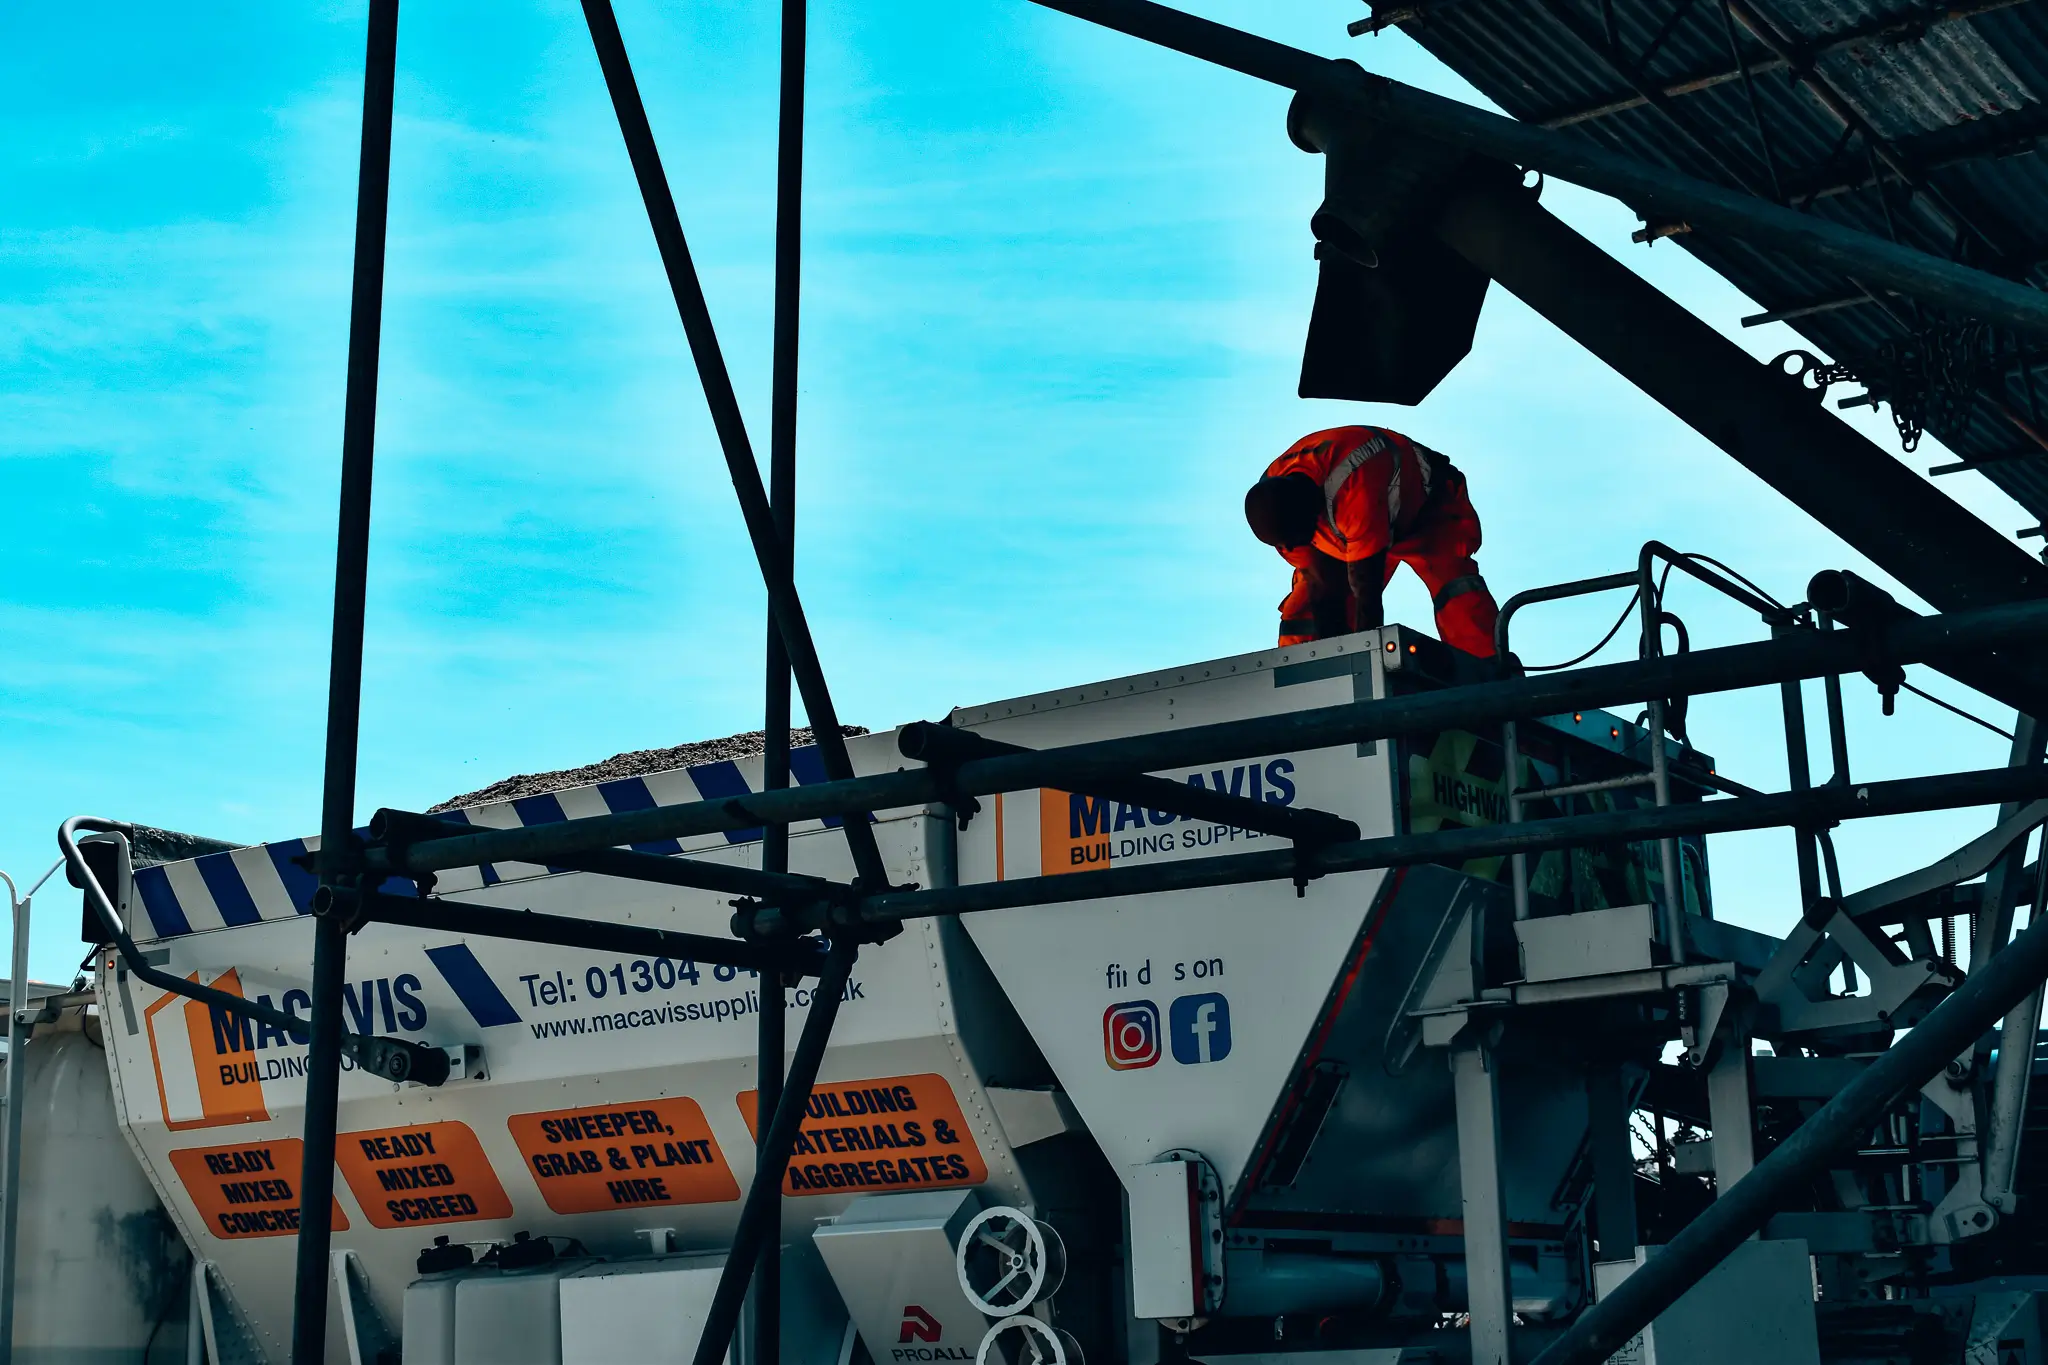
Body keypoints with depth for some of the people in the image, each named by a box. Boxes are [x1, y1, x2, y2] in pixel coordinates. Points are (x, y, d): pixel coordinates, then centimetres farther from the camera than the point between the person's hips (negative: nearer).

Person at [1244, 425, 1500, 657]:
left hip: (1429, 506, -6)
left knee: (1454, 587, -31)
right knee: (1303, 609, -8)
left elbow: (1367, 593, -37)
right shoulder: (1273, 507, -23)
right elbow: (1324, 589, -16)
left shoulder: (1353, 486, -44)